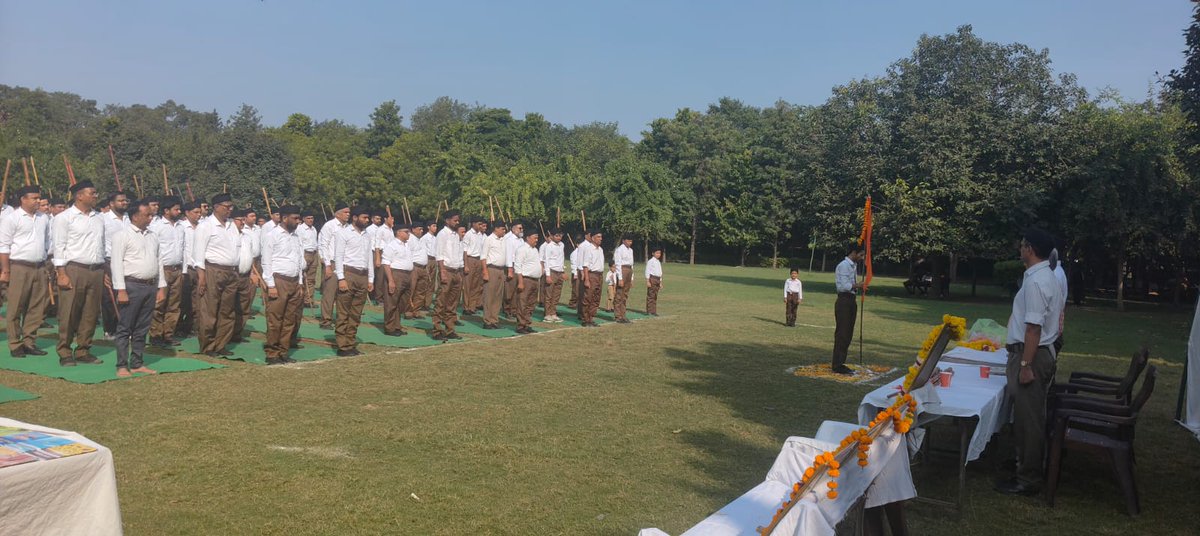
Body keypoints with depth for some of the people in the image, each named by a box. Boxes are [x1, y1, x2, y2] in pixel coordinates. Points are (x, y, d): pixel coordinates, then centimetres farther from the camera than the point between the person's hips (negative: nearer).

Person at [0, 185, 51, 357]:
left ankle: (29, 342, 16)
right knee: (15, 309, 0)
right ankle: (15, 345, 7)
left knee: (37, 308, 7)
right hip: (20, 267, -5)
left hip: (40, 268, 5)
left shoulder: (44, 218, 13)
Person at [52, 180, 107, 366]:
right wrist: (61, 273, -12)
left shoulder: (99, 218, 14)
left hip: (96, 270, 5)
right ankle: (65, 353, 7)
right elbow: (59, 247, -5)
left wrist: (104, 272, 13)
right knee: (68, 314, -2)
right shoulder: (65, 217, -2)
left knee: (90, 314, 7)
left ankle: (83, 351, 17)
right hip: (73, 269, -5)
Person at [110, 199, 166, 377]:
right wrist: (121, 290, -15)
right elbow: (116, 263, -10)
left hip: (151, 286, 6)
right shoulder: (122, 235, -6)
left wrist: (161, 287, 12)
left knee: (142, 329, 11)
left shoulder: (153, 236, 14)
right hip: (132, 285, -6)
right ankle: (122, 366, 4)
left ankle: (137, 364, 19)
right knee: (125, 328, 0)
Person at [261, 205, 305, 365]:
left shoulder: (295, 236, 14)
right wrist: (271, 285, -12)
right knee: (275, 320, -4)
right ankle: (272, 354, 4)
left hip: (294, 282, 7)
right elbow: (266, 261, -7)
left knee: (290, 320, 8)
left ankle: (283, 352, 16)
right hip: (279, 281, -7)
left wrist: (300, 283, 14)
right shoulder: (272, 234, -5)